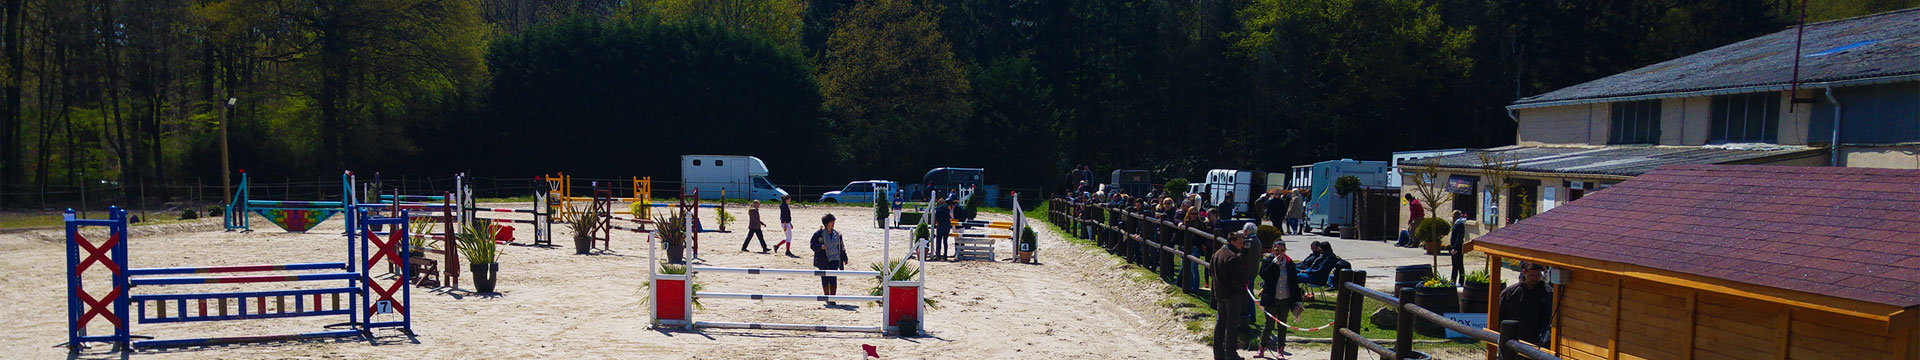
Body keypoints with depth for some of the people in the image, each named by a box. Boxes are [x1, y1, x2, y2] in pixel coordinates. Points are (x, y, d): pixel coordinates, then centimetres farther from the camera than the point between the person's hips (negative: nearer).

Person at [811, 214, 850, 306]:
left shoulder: (837, 234, 8)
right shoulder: (819, 234, -4)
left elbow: (841, 247, 18)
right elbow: (812, 245, -3)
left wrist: (844, 259, 19)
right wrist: (820, 247, -22)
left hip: (834, 259, 2)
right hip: (823, 260, -2)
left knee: (833, 279, -9)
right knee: (825, 280, 4)